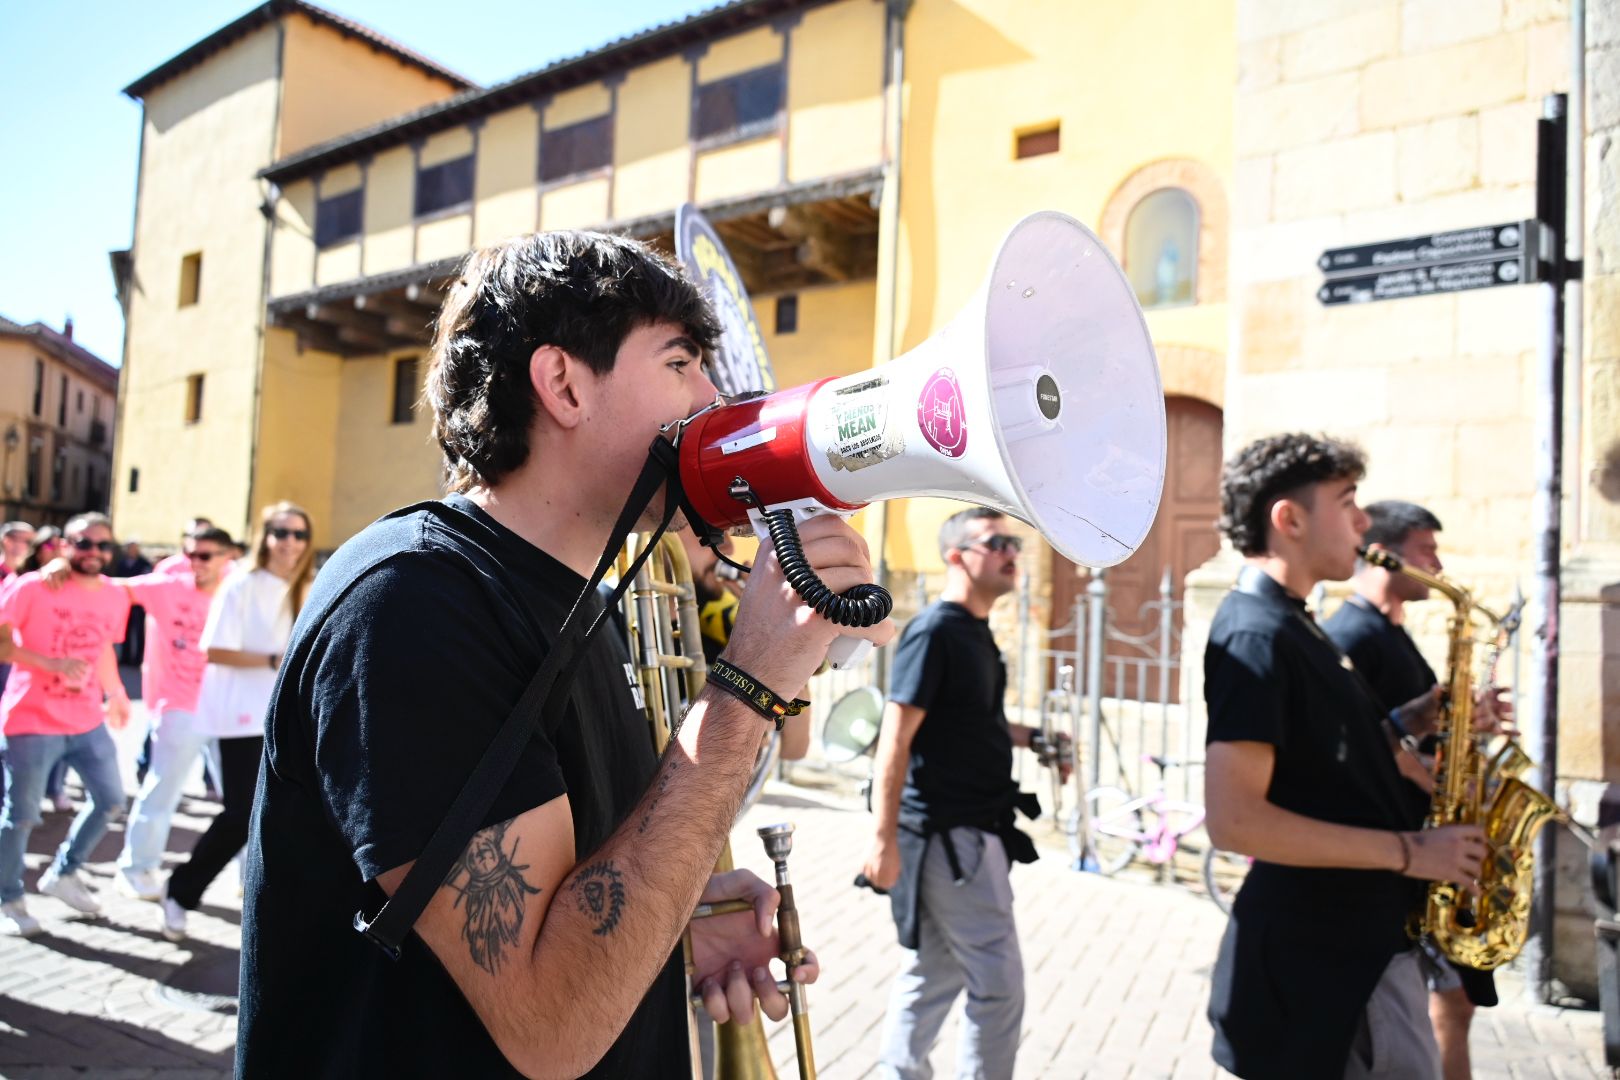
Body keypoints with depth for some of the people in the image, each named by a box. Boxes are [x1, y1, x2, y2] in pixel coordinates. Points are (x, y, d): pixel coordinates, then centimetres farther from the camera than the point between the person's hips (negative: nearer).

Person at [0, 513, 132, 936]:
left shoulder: (115, 597, 4)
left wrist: (115, 695, 18)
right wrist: (53, 664, -23)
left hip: (87, 721, 6)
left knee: (110, 799, 12)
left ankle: (63, 874, 33)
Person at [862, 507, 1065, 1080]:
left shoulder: (976, 632, 11)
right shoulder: (934, 632, -16)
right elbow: (895, 740, -20)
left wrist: (1029, 738, 8)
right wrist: (884, 840, -23)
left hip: (969, 831, 9)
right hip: (948, 835, -9)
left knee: (935, 972, 16)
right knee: (999, 984, -1)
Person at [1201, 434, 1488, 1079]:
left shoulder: (1290, 625, 12)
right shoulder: (1256, 635, -20)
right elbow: (1233, 820, -28)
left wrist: (1414, 720, 3)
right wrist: (1409, 852, -21)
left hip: (1363, 934, 10)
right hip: (1322, 953, -10)